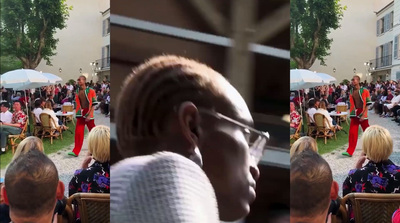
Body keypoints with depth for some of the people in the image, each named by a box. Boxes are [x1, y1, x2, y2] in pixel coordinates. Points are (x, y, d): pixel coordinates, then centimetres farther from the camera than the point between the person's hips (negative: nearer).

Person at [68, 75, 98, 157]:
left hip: (88, 114, -4)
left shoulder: (91, 91, -10)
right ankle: (76, 151, -2)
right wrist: (77, 113, 11)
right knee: (78, 132, -4)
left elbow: (93, 104, -11)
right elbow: (77, 103, 16)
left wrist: (89, 115, -18)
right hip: (80, 114, 4)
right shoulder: (77, 92, 5)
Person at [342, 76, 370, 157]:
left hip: (362, 114, -3)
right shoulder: (351, 91, 5)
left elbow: (368, 104, -9)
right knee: (352, 132, -4)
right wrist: (351, 113, 11)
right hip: (354, 114, 3)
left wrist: (363, 115, -16)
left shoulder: (365, 91, -9)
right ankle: (350, 151, -3)